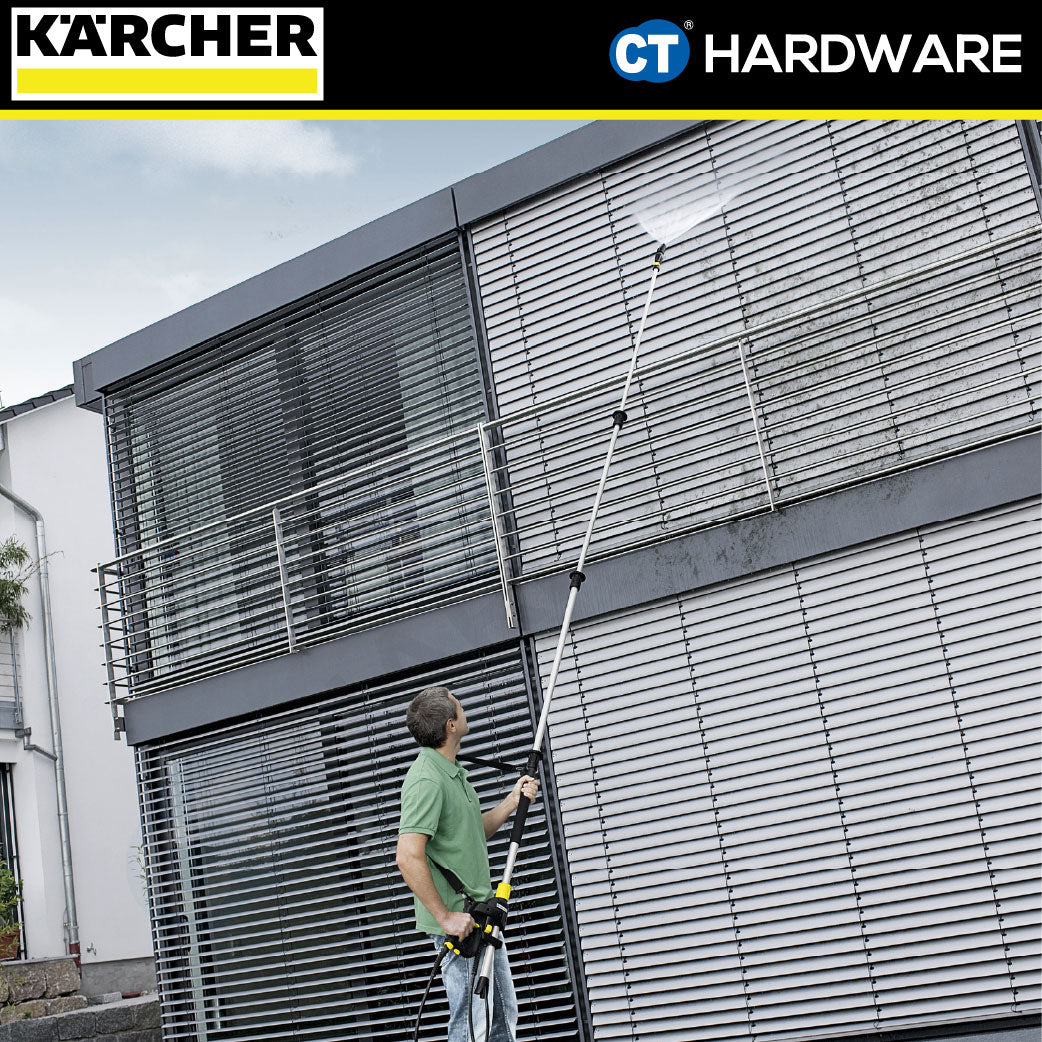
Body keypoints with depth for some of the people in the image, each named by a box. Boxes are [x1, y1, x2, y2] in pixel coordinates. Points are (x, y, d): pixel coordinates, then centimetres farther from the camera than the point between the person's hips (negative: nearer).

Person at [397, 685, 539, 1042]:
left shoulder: (453, 771, 12)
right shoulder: (427, 779, -21)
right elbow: (408, 857, -28)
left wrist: (512, 802, 7)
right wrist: (445, 917, -24)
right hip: (457, 923, -10)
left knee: (503, 1013, 18)